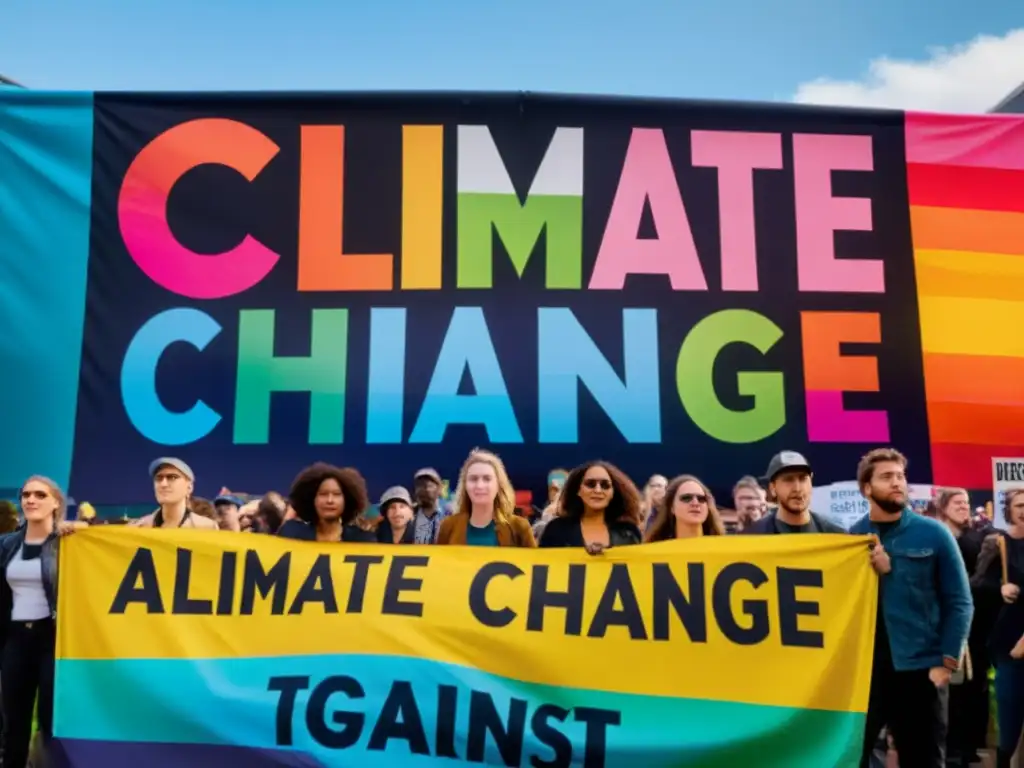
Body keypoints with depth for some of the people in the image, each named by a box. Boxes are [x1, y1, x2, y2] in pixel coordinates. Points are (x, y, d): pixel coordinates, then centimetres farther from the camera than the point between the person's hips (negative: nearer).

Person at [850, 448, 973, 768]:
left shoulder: (933, 534, -2)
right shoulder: (850, 537, 2)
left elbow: (959, 602, -1)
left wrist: (947, 661, -7)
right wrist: (872, 572, -14)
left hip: (921, 669, -1)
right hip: (860, 667, 1)